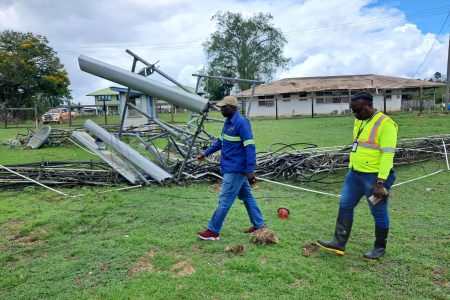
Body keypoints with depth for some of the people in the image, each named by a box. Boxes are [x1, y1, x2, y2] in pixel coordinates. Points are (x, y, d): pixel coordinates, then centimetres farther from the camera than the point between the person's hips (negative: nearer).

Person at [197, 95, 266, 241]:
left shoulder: (241, 123, -19)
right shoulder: (228, 122, 10)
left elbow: (250, 147, -22)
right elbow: (220, 141, 20)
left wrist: (250, 170, -24)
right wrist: (206, 152, 11)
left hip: (236, 170, -10)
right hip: (233, 168, 10)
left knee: (224, 200, -3)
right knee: (247, 196, 17)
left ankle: (213, 231, 7)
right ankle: (259, 225, 29)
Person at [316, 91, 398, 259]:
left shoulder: (385, 124, -17)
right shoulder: (359, 121, 9)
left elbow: (388, 155, -21)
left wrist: (380, 182, -23)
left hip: (374, 177, -8)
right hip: (354, 174, 8)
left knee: (379, 213, 9)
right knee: (345, 206, 10)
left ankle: (380, 248, 28)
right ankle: (339, 243, 20)